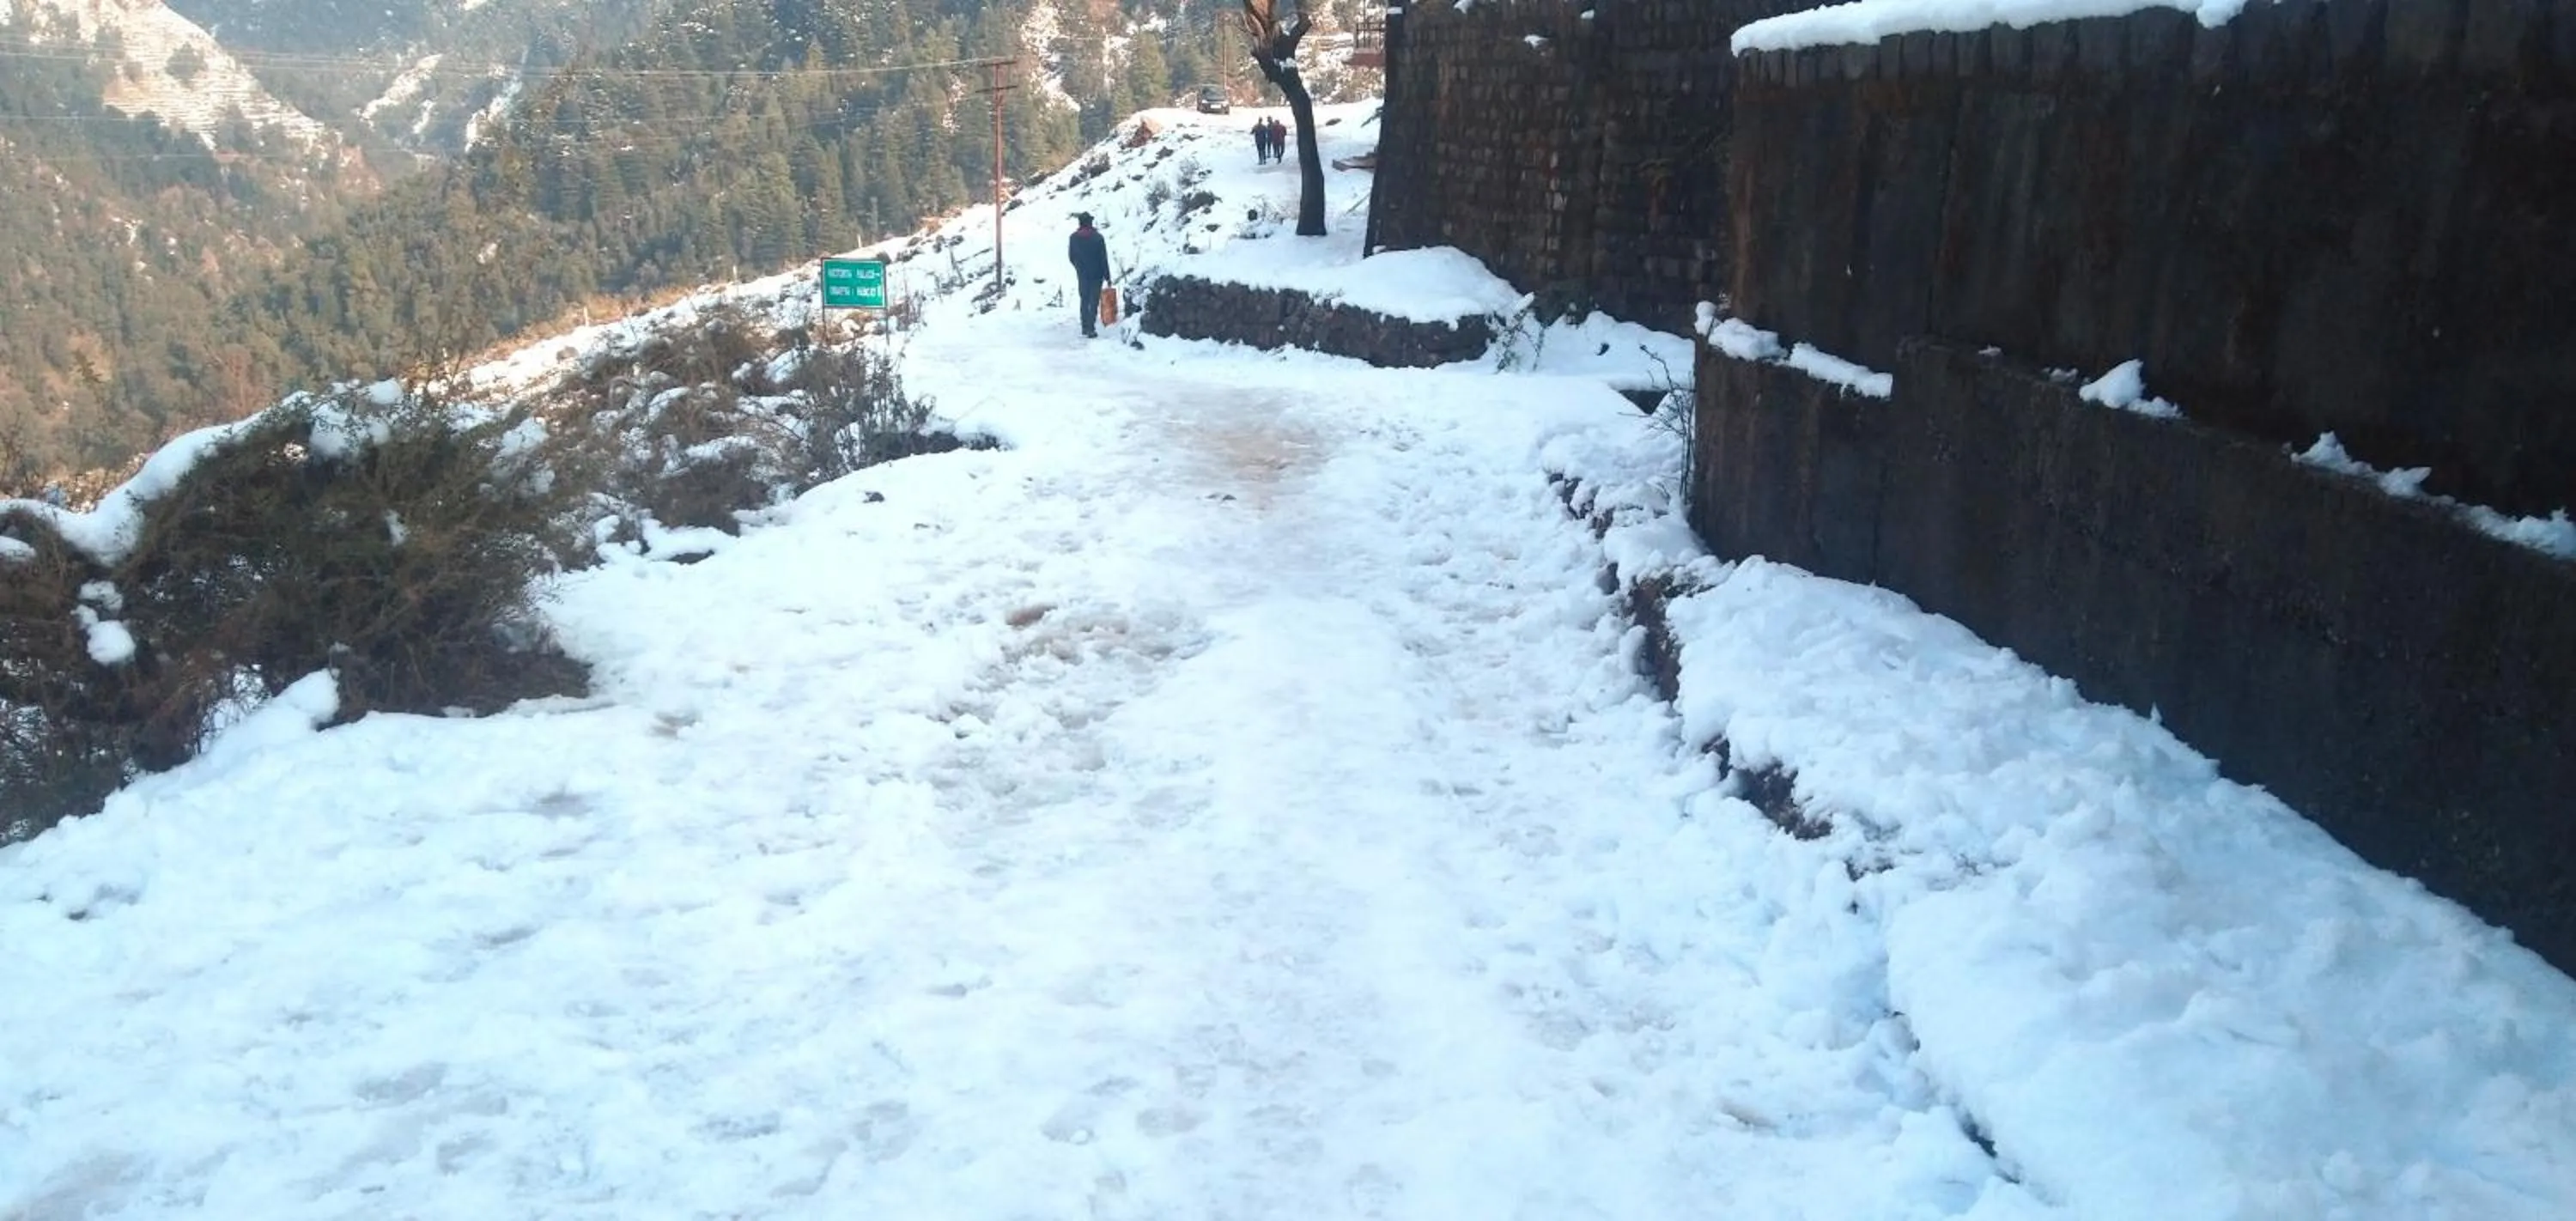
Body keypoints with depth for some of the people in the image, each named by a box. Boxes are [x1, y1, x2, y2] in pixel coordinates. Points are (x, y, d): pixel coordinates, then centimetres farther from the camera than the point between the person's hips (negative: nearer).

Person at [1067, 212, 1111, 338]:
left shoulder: (1074, 238, -3)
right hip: (1096, 274, -3)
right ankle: (1091, 329, -9)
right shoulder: (1098, 237, -12)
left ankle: (1085, 327, 19)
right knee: (1094, 301, -1)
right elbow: (1104, 258, -10)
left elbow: (1071, 256, 5)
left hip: (1082, 274, 3)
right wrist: (1107, 276, -4)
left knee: (1084, 300, 16)